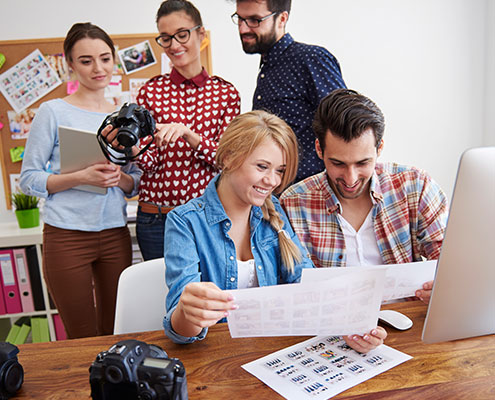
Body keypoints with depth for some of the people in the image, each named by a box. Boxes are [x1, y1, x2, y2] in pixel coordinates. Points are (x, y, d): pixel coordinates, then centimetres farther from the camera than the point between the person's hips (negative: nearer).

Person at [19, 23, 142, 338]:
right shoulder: (53, 112, -2)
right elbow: (29, 179, -3)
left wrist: (120, 178, -9)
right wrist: (81, 177, -18)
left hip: (115, 235, 4)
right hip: (67, 237, -3)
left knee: (114, 333, 12)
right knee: (83, 339, 6)